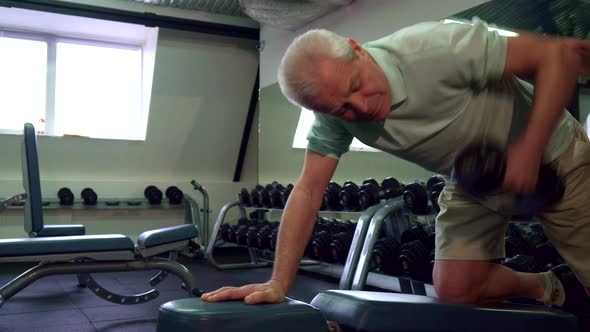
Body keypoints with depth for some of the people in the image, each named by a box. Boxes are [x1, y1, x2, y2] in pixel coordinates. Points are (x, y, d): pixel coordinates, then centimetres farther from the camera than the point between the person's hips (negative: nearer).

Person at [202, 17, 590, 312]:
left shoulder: (434, 49, -34)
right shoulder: (334, 112, -19)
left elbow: (557, 55, -27)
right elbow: (309, 189, -17)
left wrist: (530, 149, -34)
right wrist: (278, 284, -23)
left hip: (550, 155, -3)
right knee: (455, 289, -6)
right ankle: (551, 290, 20)